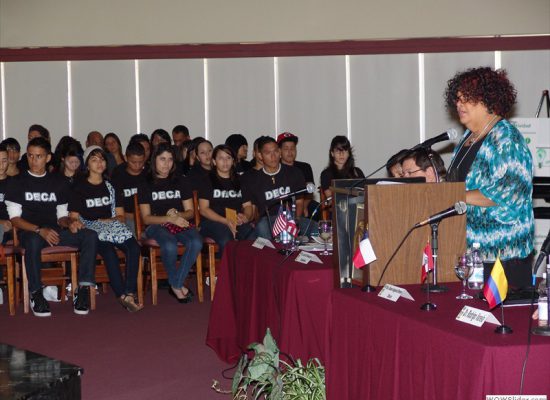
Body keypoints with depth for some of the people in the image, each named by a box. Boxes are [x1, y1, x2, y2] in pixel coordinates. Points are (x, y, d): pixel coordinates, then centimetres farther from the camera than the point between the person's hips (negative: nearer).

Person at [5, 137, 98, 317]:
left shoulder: (58, 183, 18)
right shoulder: (19, 183, 7)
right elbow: (15, 219, -1)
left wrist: (70, 224, -7)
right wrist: (40, 230, -18)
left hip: (54, 231, 4)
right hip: (29, 232, -3)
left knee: (90, 236, -23)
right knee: (34, 241, -41)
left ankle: (83, 289, -27)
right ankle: (36, 293, -28)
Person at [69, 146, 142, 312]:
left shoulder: (111, 186, 21)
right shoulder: (80, 188, 9)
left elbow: (120, 216, 18)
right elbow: (74, 218, 2)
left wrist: (111, 221, -5)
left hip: (111, 225, 4)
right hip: (89, 229, -4)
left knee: (133, 247, -30)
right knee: (108, 250, -38)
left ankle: (130, 294, -36)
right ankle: (122, 296, -40)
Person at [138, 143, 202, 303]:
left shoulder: (180, 182, 17)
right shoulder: (146, 185, 8)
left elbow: (190, 212, 15)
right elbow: (146, 218, 0)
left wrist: (178, 215, -9)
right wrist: (170, 218, -16)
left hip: (180, 222, 3)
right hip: (157, 225, -3)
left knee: (196, 243, -33)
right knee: (170, 245, -38)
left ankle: (176, 285, -20)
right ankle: (177, 285, -13)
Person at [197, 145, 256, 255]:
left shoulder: (239, 181, 23)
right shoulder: (207, 181, 10)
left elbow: (248, 205, 21)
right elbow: (203, 209, 1)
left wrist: (246, 217, -5)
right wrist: (226, 221, -14)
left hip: (238, 222, 3)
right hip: (212, 221, -3)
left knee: (253, 238, -32)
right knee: (226, 239, -38)